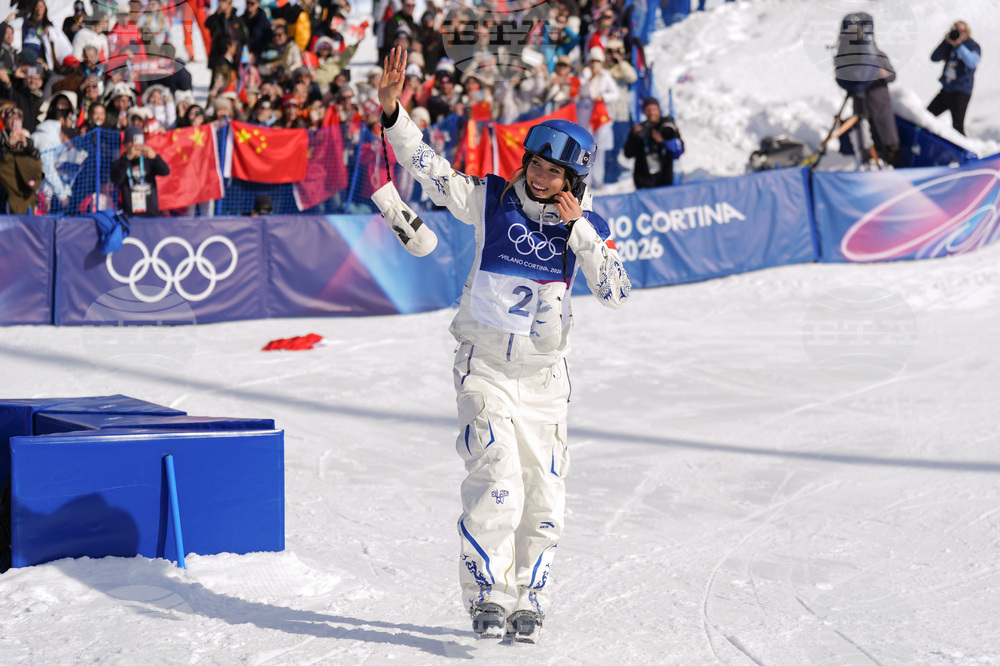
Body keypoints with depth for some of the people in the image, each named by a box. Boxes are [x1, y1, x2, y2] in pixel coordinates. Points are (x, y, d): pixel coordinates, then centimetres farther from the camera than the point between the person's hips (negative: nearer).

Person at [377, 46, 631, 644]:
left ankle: (528, 599, 24)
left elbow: (618, 294, -15)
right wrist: (393, 113, -28)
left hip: (545, 378, 3)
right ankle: (487, 594, -5)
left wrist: (578, 231, -22)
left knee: (544, 500, 7)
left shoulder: (587, 227, -3)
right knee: (496, 485, -17)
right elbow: (429, 168, -14)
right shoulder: (492, 200, -6)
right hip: (484, 370, -2)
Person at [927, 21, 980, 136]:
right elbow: (934, 58, 3)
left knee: (957, 126, -15)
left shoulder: (973, 46, -5)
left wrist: (959, 46, -28)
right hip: (946, 90, 6)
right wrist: (945, 42, -10)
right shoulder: (950, 45, 9)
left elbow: (972, 62, -23)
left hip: (961, 92, -6)